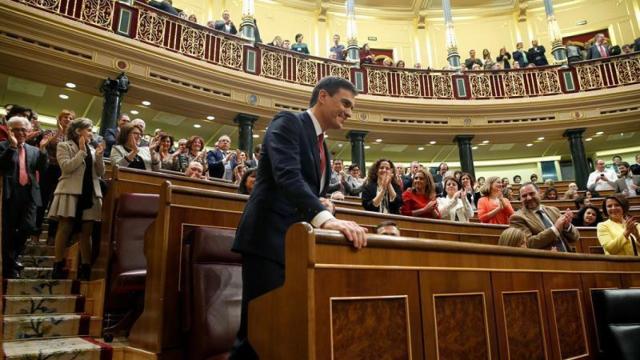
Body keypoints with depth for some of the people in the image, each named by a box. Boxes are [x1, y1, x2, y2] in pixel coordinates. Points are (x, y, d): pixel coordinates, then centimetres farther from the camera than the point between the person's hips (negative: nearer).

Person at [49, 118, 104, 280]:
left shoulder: (92, 149, 17)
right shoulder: (64, 146, 4)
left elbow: (100, 173, 11)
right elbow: (66, 167, -12)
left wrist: (99, 156, -2)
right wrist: (82, 152, -9)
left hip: (89, 193, 5)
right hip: (71, 192, -4)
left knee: (86, 232, 2)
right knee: (65, 229, -3)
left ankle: (85, 268, 4)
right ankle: (58, 266, 3)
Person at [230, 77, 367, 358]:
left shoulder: (322, 146, 20)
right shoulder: (288, 122, -7)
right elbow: (287, 175, -25)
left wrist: (333, 225, 10)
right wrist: (325, 219, -39)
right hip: (269, 240, -9)